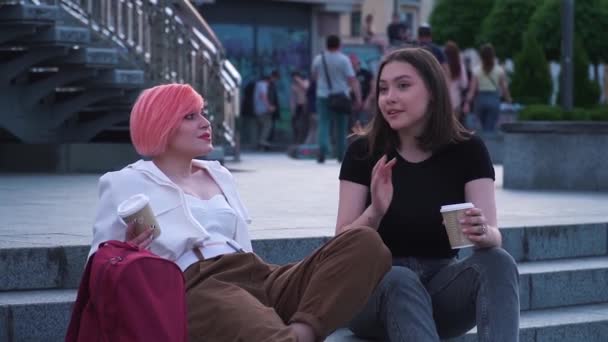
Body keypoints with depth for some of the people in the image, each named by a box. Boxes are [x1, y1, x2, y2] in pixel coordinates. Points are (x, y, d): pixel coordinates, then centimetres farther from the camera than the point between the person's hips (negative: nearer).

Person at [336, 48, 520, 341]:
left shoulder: (467, 150, -2)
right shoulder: (364, 152, -4)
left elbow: (494, 237, -13)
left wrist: (483, 234, -38)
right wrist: (374, 213, -29)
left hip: (441, 283, 2)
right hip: (374, 286, -2)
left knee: (498, 263, -28)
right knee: (400, 282, -36)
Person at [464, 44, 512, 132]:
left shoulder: (477, 70, -1)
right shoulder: (499, 70, -1)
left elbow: (472, 89, -7)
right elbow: (504, 87, -2)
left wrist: (467, 103, -10)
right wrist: (508, 99, 12)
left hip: (480, 99, 1)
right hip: (494, 99, -1)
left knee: (484, 127, 18)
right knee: (490, 128, -2)